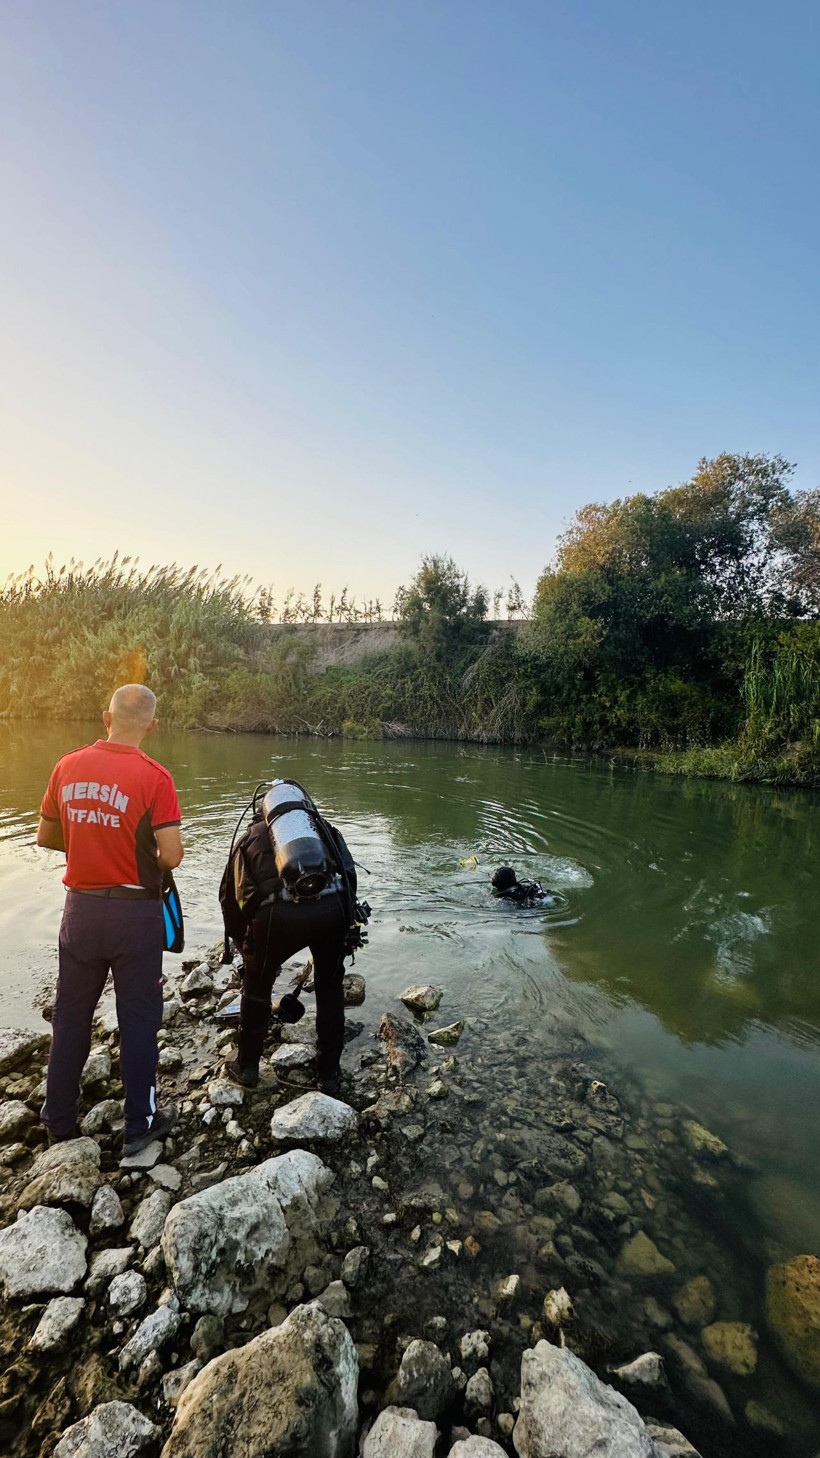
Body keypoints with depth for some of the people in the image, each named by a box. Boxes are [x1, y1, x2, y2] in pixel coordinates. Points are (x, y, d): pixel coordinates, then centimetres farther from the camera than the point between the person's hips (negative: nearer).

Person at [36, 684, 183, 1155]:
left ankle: (59, 1121, 37)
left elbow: (46, 835, 7)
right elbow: (171, 855, -20)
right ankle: (140, 1125, 26)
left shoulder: (68, 767, -4)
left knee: (71, 1015, 20)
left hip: (81, 906, 4)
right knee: (138, 1018, 11)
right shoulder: (154, 777, -19)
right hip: (135, 910, -4)